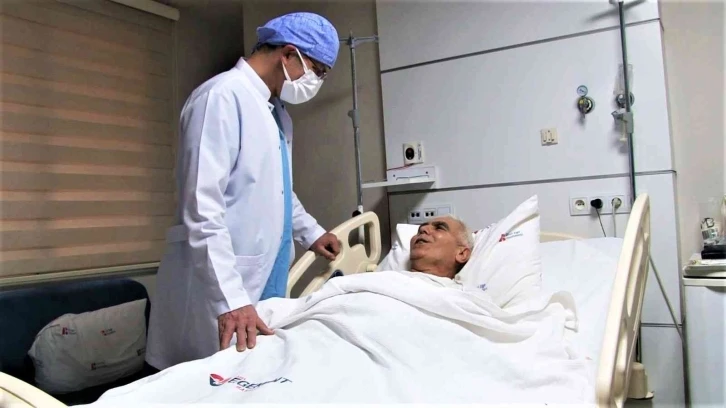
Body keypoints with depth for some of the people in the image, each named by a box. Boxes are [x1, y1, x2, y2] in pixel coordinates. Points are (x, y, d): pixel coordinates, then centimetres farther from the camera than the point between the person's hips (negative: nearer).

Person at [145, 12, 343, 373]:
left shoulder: (277, 111, 14)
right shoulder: (223, 96, -15)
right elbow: (201, 208, -22)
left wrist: (310, 232, 25)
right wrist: (230, 298, -26)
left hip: (264, 282, 8)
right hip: (219, 288, -8)